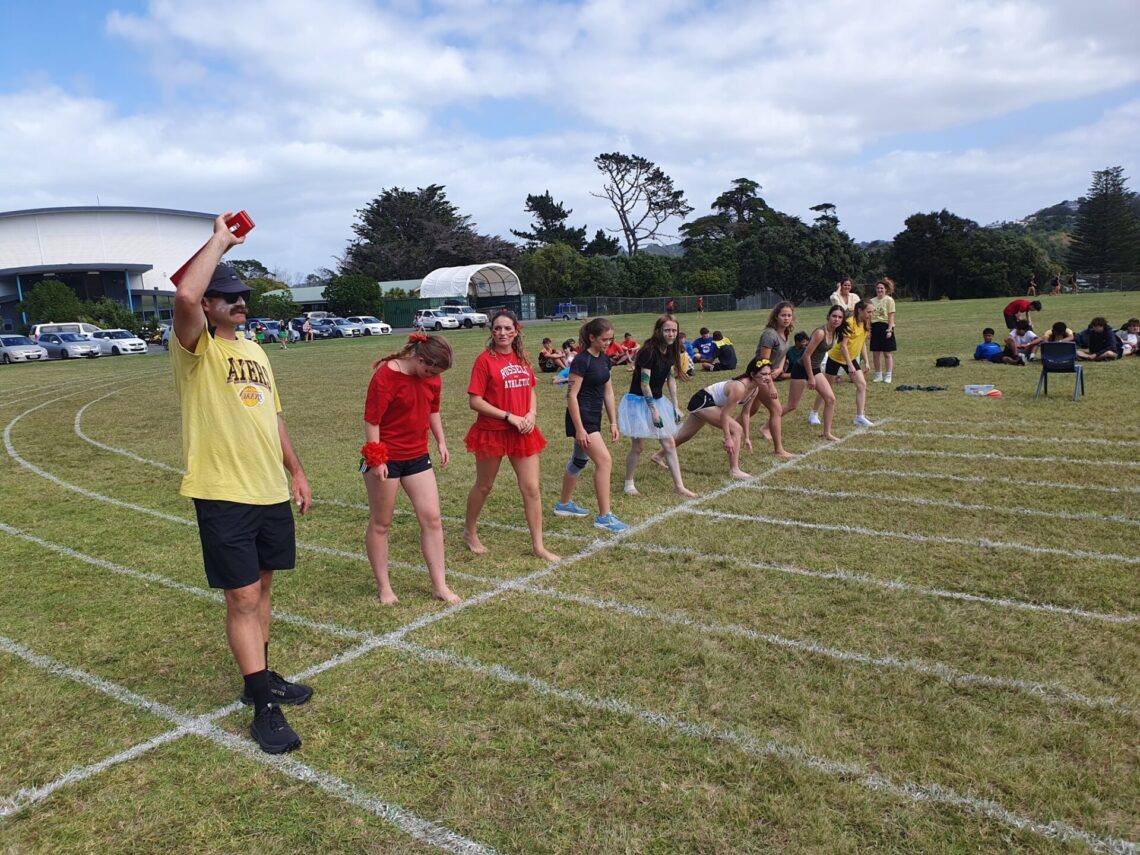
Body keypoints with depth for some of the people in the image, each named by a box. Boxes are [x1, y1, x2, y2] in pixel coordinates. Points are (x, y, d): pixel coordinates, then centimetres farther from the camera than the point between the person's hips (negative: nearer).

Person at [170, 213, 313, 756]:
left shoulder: (255, 351, 14)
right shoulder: (196, 349, -8)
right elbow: (184, 294, -29)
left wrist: (296, 471, 18)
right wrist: (220, 240, -18)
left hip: (271, 491, 7)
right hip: (223, 493, -7)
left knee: (261, 587, 17)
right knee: (241, 597, -1)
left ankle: (261, 678, 33)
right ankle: (264, 707, 8)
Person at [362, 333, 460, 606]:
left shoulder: (431, 377, 1)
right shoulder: (385, 376, -19)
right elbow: (371, 420, -18)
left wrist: (441, 442, 13)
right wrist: (376, 459, -19)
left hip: (417, 456, 6)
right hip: (385, 459, -6)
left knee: (432, 519, 2)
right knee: (380, 524, 7)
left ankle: (440, 586, 10)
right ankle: (384, 587, 20)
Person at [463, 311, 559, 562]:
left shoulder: (522, 357, 5)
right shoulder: (484, 359, -11)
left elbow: (531, 391, 15)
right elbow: (475, 401, -14)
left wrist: (531, 414, -5)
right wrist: (509, 416, -19)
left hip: (523, 432, 5)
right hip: (491, 432, -4)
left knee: (532, 488, 3)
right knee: (484, 485, 14)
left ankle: (538, 546, 12)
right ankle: (470, 531, 38)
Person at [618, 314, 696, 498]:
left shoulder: (670, 351, 2)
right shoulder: (649, 351, -21)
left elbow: (671, 380, 10)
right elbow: (644, 384, -22)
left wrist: (675, 407, 8)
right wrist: (654, 411, -21)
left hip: (657, 400, 7)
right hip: (639, 402, -7)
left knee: (669, 444, 5)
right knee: (638, 446, 0)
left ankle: (679, 486, 11)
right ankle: (629, 484, 18)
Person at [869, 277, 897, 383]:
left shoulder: (889, 300, -4)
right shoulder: (872, 301, 9)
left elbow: (891, 316, -9)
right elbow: (870, 316, 11)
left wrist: (889, 329, -16)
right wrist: (868, 329, 5)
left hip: (885, 327, -5)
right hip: (875, 327, 5)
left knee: (887, 353, 2)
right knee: (875, 353, 6)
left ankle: (888, 376, 9)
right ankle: (878, 375, 17)